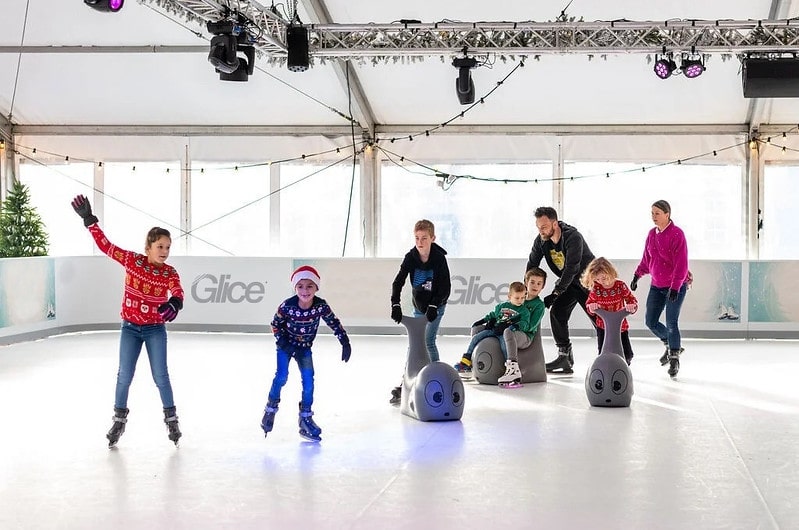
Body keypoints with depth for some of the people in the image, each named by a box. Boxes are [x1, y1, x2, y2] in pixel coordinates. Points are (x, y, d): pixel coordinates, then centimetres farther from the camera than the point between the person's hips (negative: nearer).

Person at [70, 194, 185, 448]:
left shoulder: (169, 272, -10)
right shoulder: (132, 260, -8)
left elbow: (177, 291, -28)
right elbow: (105, 245, -8)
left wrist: (174, 303, -52)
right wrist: (89, 220, -14)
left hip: (155, 329, -1)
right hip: (130, 328, 1)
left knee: (160, 376, -1)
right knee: (124, 376, 4)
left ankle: (171, 420, 15)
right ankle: (119, 420, 20)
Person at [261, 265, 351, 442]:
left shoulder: (321, 306, -22)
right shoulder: (287, 306, -26)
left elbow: (334, 323, -7)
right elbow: (275, 324, -10)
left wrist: (345, 343, -9)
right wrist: (283, 343, -18)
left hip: (305, 348, 3)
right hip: (286, 345, -2)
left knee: (308, 381, -2)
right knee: (281, 376, -17)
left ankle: (306, 419, 11)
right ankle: (270, 409, 3)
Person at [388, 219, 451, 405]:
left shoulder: (439, 258, -21)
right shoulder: (411, 257, -13)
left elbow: (445, 287, -20)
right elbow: (398, 281, -18)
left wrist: (433, 306, -29)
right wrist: (395, 304, -30)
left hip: (436, 306, -4)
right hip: (419, 306, 4)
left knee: (428, 341, -13)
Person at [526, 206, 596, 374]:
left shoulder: (573, 237, -31)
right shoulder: (541, 240, -10)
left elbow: (571, 269, -35)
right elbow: (532, 265, -1)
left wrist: (555, 294, -36)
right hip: (567, 282, 6)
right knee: (556, 313, -10)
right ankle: (565, 357, -3)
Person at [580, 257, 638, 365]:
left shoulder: (620, 286, -12)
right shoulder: (595, 289, -8)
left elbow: (632, 299, -6)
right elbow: (589, 303, 3)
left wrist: (631, 306, -29)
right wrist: (591, 307, -21)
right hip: (602, 326, 0)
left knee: (627, 354, 4)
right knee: (603, 351, -3)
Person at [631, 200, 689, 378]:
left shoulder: (677, 234, -16)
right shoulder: (652, 234, 5)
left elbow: (681, 264, -20)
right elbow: (646, 260, 16)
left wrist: (675, 287, -26)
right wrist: (637, 276, 4)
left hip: (676, 286, -7)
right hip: (656, 285, 7)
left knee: (671, 323, -10)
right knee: (651, 321, 5)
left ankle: (674, 359, 4)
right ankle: (670, 345, 30)